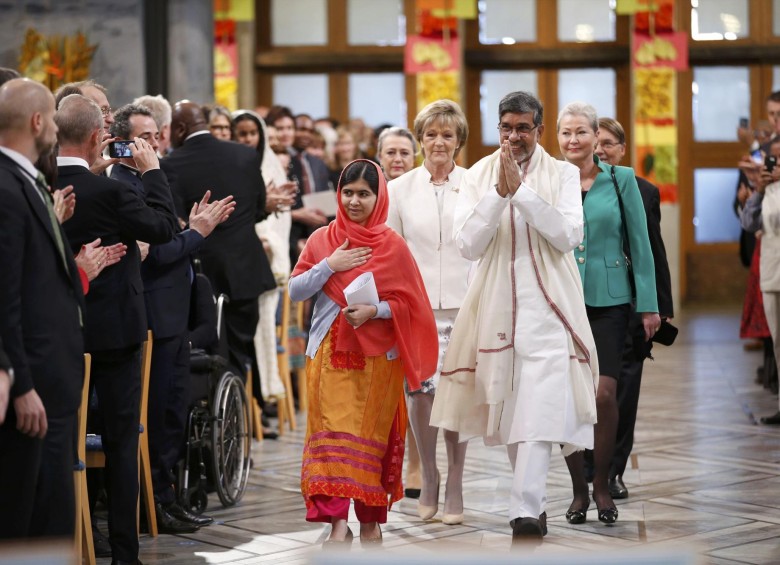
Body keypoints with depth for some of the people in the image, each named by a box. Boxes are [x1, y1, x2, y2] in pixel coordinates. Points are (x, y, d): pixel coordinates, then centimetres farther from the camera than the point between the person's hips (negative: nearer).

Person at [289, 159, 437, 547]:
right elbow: (295, 291, 1)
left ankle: (371, 519, 17)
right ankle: (338, 521, -10)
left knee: (372, 435, 5)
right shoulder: (321, 240, 5)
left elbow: (409, 303, 0)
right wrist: (329, 265, -11)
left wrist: (375, 310, -16)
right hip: (330, 353, 1)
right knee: (332, 432, -7)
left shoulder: (392, 245, 0)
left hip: (376, 355, -1)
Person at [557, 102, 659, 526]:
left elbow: (640, 244, 2)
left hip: (610, 300, -1)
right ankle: (578, 488, 14)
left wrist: (649, 304, -1)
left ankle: (602, 484, 9)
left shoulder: (621, 180, 1)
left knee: (604, 393, -10)